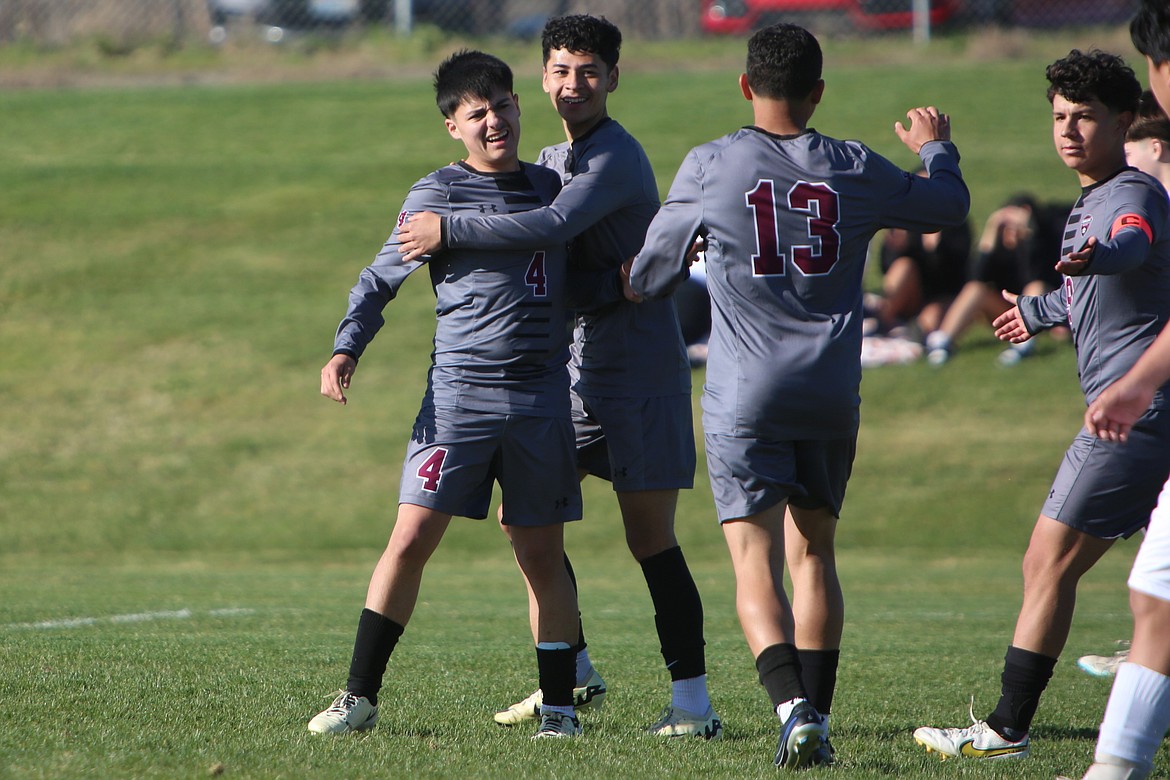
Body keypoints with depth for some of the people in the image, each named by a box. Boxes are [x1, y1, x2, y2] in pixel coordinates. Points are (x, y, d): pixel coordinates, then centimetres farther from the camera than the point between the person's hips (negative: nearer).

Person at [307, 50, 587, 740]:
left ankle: (559, 705, 12)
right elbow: (381, 279, 3)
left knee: (543, 554, 4)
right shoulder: (438, 194, 1)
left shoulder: (552, 188, 14)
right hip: (460, 393, -3)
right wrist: (346, 349, -11)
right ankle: (361, 696, -1)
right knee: (411, 539, -8)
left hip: (542, 398, 3)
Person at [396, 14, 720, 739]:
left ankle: (695, 703, -6)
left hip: (643, 373, -9)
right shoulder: (556, 158, 14)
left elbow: (554, 227, -31)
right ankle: (573, 674, 20)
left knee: (651, 538, -10)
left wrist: (450, 231, -25)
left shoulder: (616, 158, -16)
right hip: (582, 369, 9)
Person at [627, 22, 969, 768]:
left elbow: (649, 278, 6)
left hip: (745, 398, -3)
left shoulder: (710, 167, -5)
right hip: (833, 397, 3)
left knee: (757, 564, -6)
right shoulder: (855, 169, 2)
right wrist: (935, 147, 40)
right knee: (814, 552, 16)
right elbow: (949, 206, 19)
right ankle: (818, 717, 15)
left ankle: (793, 705, -25)